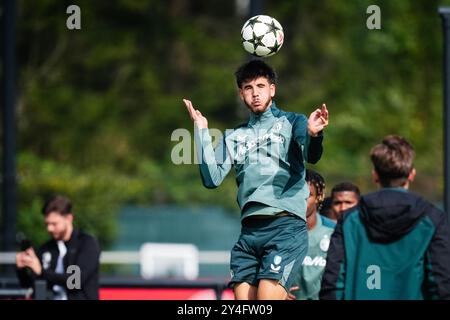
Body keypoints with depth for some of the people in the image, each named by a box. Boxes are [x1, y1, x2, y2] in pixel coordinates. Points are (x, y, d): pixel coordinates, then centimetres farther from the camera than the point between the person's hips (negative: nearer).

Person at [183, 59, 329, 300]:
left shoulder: (292, 123, 8)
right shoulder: (234, 137, 20)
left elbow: (311, 156, -12)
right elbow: (212, 178, 8)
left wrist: (313, 135, -35)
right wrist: (201, 130, 2)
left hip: (286, 227, -5)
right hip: (248, 232, 5)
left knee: (267, 299, -18)